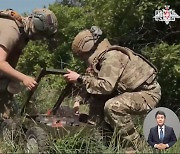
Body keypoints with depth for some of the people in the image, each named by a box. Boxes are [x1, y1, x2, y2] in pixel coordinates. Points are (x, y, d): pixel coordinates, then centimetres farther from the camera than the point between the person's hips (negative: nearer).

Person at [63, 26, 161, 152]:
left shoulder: (111, 57, -25)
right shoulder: (101, 58, 5)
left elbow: (105, 86, -33)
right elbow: (94, 82, 7)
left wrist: (79, 78, -25)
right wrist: (79, 99, -7)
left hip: (148, 93, -10)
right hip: (131, 90, 10)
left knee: (112, 106, -31)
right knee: (96, 98, 5)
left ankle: (133, 145, -15)